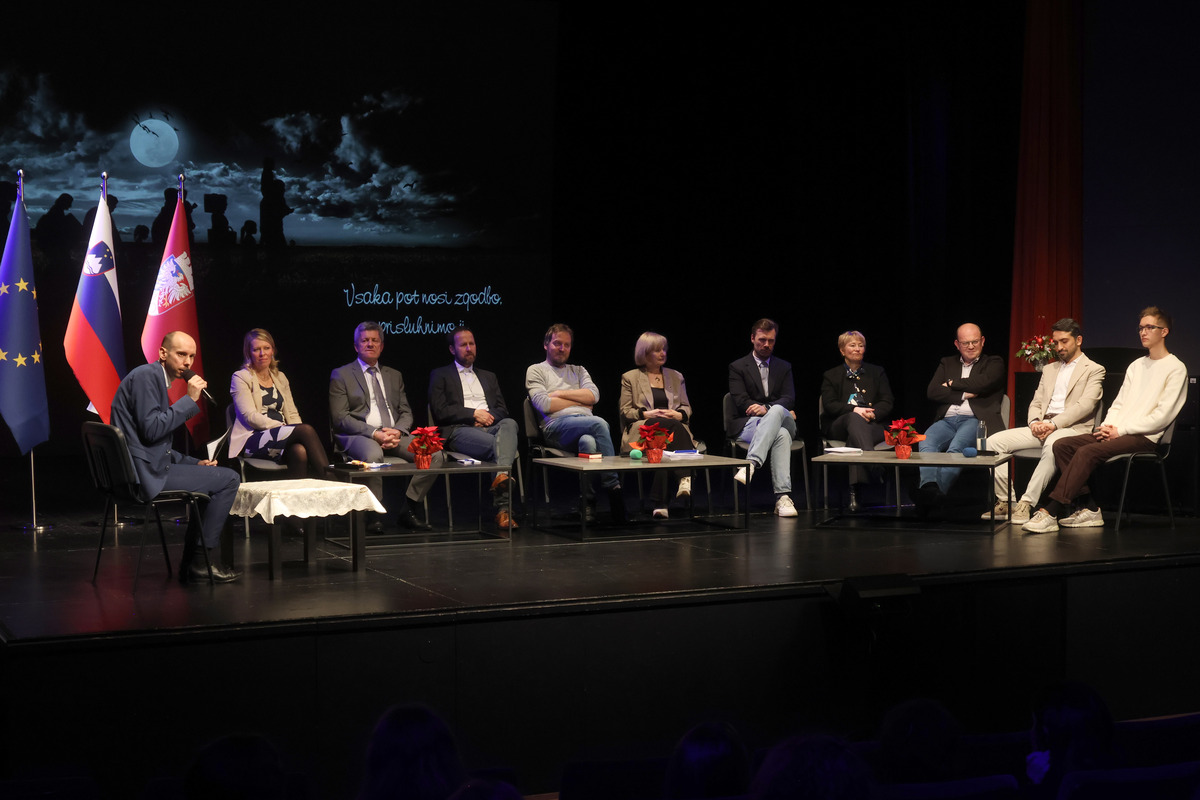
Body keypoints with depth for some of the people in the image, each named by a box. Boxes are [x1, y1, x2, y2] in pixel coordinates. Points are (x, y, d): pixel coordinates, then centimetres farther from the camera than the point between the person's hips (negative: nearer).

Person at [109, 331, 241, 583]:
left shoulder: (156, 379, 20)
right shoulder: (146, 375, -11)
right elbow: (151, 429, -22)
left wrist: (194, 463, 13)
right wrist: (189, 400, -15)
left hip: (144, 470, 11)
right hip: (146, 473, -11)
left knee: (212, 476, 25)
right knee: (228, 479, -9)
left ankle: (192, 563, 19)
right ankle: (205, 560, -1)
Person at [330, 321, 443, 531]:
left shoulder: (394, 376, 23)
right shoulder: (341, 376, 9)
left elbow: (406, 413, 17)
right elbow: (340, 419, -2)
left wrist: (397, 431, -8)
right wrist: (374, 433, -15)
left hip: (394, 435, 5)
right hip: (358, 436, -4)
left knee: (436, 454, -20)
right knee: (373, 455, -41)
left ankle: (406, 508, -9)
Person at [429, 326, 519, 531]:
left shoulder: (489, 377, 32)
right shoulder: (440, 375, 18)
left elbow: (502, 410, 22)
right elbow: (440, 411, 3)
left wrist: (488, 416, -2)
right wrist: (474, 413, -6)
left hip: (490, 427, 4)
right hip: (459, 430, -4)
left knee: (509, 423, -36)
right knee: (496, 444, -38)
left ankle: (503, 475, -60)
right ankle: (503, 508, -45)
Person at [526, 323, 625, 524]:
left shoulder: (578, 370, 32)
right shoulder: (536, 370, 18)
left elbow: (594, 396, 12)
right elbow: (544, 405, 0)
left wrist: (560, 394, 4)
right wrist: (580, 401, 7)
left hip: (585, 424, 4)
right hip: (557, 427, -3)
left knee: (588, 441, -39)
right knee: (599, 423, -36)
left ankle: (589, 501, -37)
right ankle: (614, 487, -34)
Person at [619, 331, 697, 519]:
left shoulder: (676, 377, 25)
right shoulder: (630, 378, 15)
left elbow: (687, 407, 21)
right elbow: (625, 411, 7)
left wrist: (678, 414, -4)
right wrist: (647, 414, -11)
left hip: (674, 428, 3)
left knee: (663, 448, -38)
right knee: (673, 426, -38)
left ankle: (661, 503, -44)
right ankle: (685, 474, -46)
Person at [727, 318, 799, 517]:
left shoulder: (784, 367, 20)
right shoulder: (738, 367, 11)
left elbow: (789, 399, 5)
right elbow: (741, 402, -3)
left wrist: (767, 408, -18)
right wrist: (782, 411, -10)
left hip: (781, 420, 2)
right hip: (746, 425, -2)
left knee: (776, 411, -38)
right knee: (781, 435, -36)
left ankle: (751, 464, -51)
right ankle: (782, 496, -47)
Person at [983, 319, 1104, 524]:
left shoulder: (1094, 370, 6)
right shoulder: (1049, 369, 26)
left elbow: (1085, 405, -8)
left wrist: (1054, 424, -19)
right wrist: (1035, 422, -4)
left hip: (1072, 428, -6)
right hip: (1041, 428, 6)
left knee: (1053, 445, -42)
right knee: (993, 441, -14)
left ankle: (1027, 503, -38)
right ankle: (1006, 501, -14)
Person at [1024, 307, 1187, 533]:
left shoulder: (1175, 368, -2)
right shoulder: (1136, 366, 24)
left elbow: (1163, 415, -11)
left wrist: (1121, 430, -14)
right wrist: (1108, 426, -1)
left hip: (1144, 437, -8)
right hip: (1118, 432, 8)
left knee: (1087, 452, -30)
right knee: (1062, 445, -13)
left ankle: (1051, 513, -32)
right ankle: (1089, 508, -17)